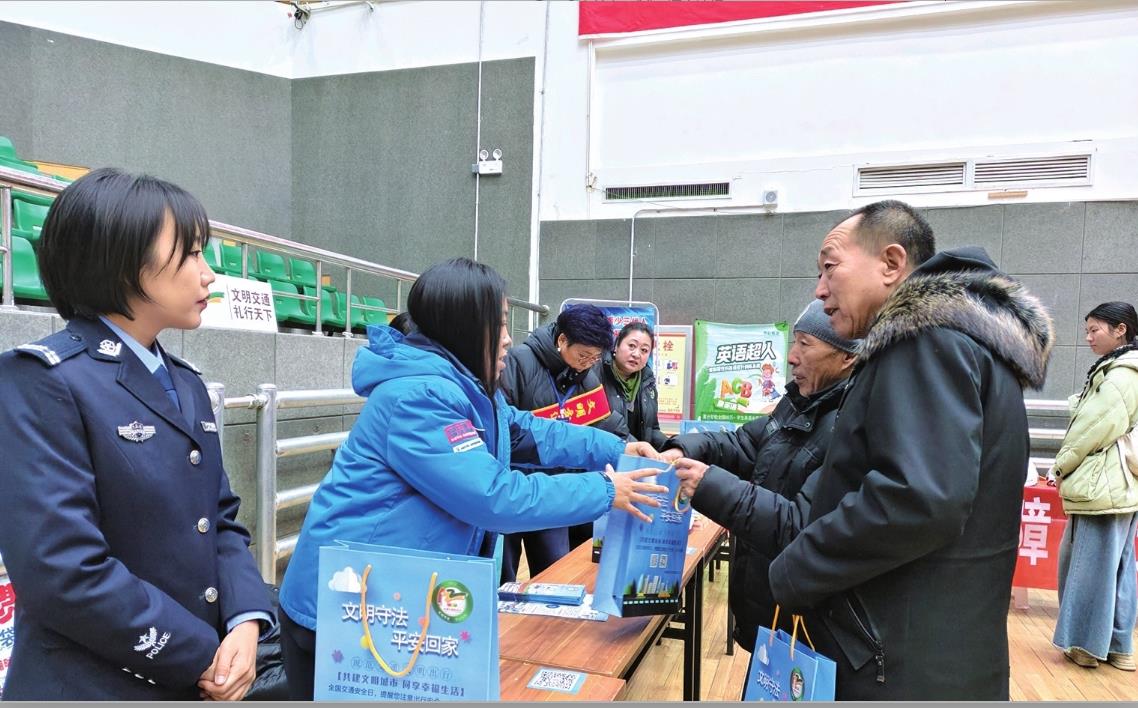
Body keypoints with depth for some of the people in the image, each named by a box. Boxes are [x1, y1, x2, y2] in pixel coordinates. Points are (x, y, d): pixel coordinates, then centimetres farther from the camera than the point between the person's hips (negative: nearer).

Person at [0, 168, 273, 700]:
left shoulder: (186, 385, 8)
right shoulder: (43, 380, -15)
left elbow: (220, 520, 7)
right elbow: (62, 570, -23)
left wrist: (245, 622, -9)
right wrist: (202, 655, -16)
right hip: (95, 686, -7)